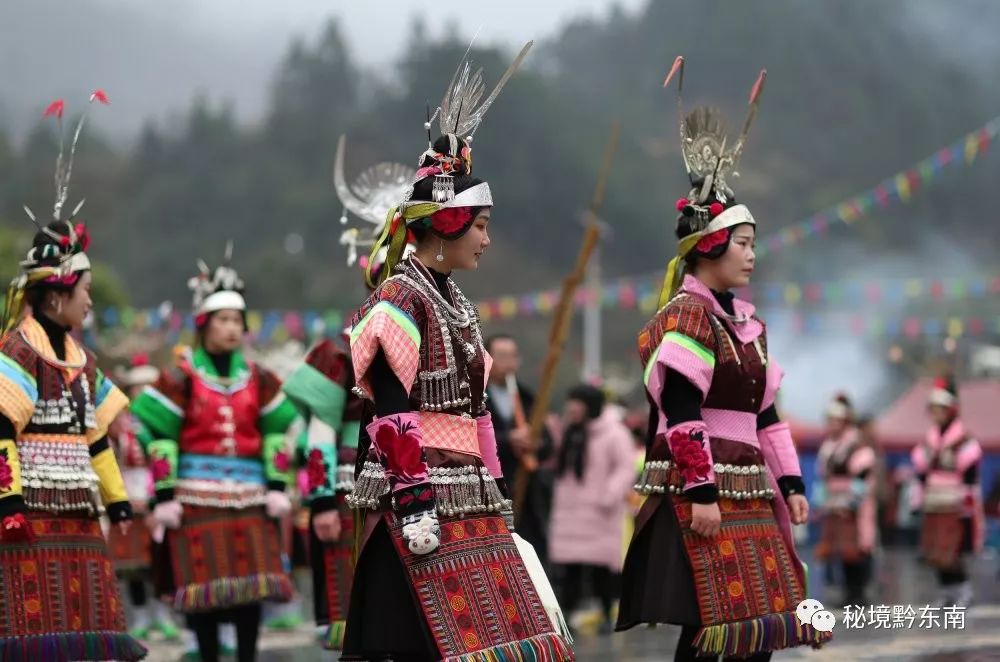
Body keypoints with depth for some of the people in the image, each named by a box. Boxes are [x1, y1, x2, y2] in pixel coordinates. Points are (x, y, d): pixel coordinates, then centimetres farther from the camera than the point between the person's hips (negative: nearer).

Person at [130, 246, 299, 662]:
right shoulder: (180, 378, -1)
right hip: (197, 498, -3)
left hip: (251, 498, 3)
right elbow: (159, 439, -4)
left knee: (254, 582, 1)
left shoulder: (259, 380, 11)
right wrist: (163, 496, -8)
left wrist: (278, 486, 6)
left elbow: (278, 433, 14)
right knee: (202, 583, -2)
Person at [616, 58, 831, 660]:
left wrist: (790, 482, 15)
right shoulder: (687, 315, -9)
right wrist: (701, 492, -20)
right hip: (701, 491, -9)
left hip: (748, 491, 9)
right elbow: (682, 412, -16)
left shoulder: (745, 321, 17)